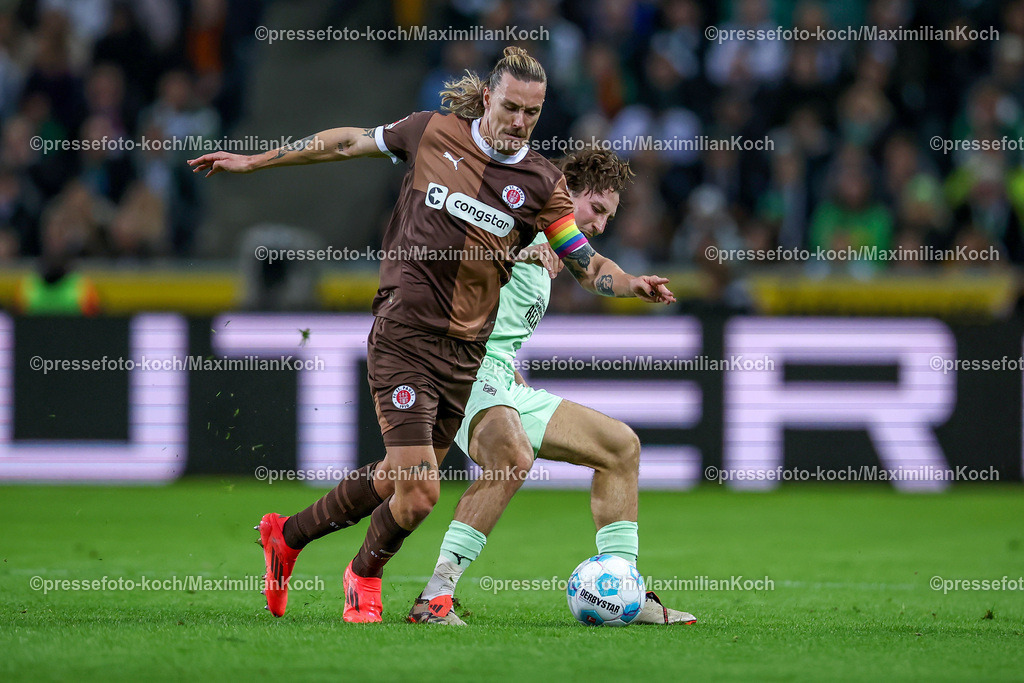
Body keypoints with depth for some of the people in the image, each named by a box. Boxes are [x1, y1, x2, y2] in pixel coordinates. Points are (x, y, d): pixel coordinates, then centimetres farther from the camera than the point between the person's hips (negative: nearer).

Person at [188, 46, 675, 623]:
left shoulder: (542, 183, 2)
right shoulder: (431, 133, -2)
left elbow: (587, 265, 5)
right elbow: (349, 143, 11)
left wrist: (633, 284, -17)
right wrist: (254, 161, 16)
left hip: (466, 352, 4)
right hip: (405, 334, -4)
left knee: (396, 480, 12)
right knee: (419, 494, -11)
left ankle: (288, 535, 36)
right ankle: (366, 575, 20)